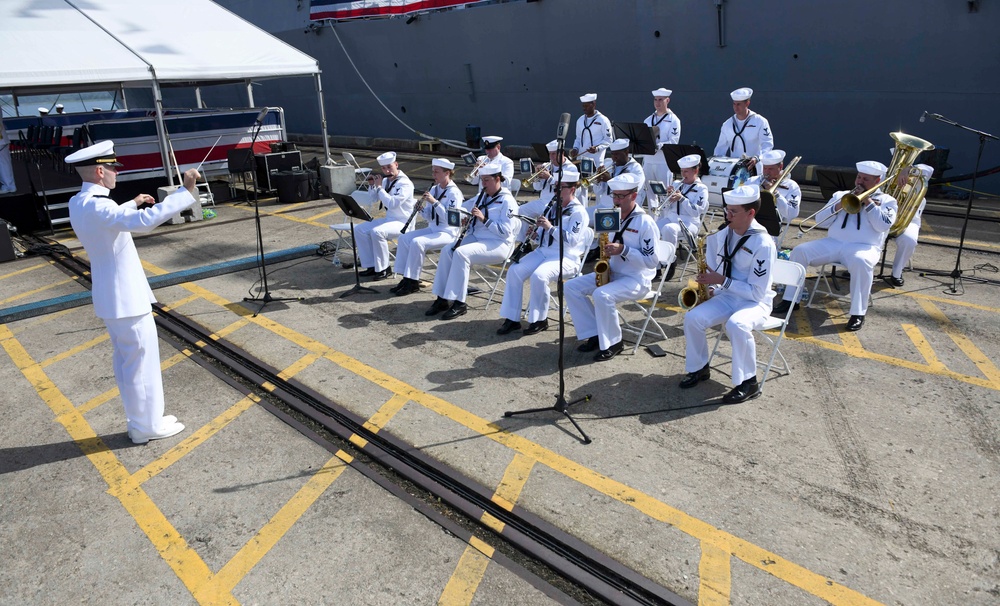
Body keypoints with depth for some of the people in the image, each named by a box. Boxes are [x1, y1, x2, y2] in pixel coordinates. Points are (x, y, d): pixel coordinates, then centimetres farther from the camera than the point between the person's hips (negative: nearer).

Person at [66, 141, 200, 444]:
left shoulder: (78, 204, 6)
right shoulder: (96, 206, -25)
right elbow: (145, 221, -41)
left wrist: (133, 203, 37)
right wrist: (185, 191, -39)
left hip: (111, 297, 10)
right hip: (127, 298, -10)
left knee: (126, 360, 18)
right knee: (142, 361, 2)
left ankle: (138, 422, 31)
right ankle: (149, 425, 15)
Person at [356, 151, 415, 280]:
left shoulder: (405, 183, -16)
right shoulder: (385, 180, 8)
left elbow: (392, 203, -29)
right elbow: (374, 199, 20)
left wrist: (379, 187, -20)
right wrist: (373, 185, 2)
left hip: (402, 222, -9)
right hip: (388, 219, 9)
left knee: (377, 232, -32)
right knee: (359, 230, -3)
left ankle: (384, 269, -18)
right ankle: (371, 266, 2)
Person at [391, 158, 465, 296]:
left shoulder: (454, 193, -13)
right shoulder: (434, 189, 10)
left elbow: (449, 218, -23)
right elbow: (430, 217, 14)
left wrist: (435, 202, -25)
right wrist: (421, 208, -7)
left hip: (448, 233, -8)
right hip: (432, 229, 8)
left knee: (417, 242, -27)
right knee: (404, 237, -8)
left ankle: (413, 282, -16)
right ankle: (406, 278, -5)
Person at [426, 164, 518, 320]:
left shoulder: (507, 201, -8)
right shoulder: (482, 197, 17)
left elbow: (505, 231, -18)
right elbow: (475, 223, 23)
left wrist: (484, 219, -23)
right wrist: (468, 222, -1)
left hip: (498, 244, -8)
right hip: (476, 237, 8)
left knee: (461, 253, -29)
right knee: (448, 250, -16)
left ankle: (459, 303, -24)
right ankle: (443, 298, -13)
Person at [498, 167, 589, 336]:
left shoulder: (579, 212, -7)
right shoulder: (554, 208, 18)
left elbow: (571, 240, -19)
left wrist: (551, 227, -21)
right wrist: (536, 233, -1)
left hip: (566, 257, -7)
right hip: (543, 251, 8)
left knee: (538, 275, -34)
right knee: (514, 271, -14)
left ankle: (540, 320, -15)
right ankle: (512, 318, -9)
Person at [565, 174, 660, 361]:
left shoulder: (645, 222, -14)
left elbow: (651, 261, -17)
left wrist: (624, 250, -25)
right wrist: (606, 251, -2)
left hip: (636, 279, -8)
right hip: (611, 272, 8)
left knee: (602, 295, -34)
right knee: (571, 287, -6)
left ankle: (613, 343, -13)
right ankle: (594, 334, -1)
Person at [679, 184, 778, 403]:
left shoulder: (763, 244, -20)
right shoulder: (724, 233, 1)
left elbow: (757, 292, -21)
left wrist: (722, 281, -23)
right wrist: (711, 288, -2)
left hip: (755, 302, -6)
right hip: (727, 296, 6)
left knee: (736, 325, -37)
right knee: (692, 318, -17)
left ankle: (748, 382, -19)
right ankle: (699, 368, 5)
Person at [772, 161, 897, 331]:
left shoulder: (887, 200, 13)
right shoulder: (841, 195, 21)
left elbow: (884, 225, -6)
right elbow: (819, 219, 12)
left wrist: (868, 201, -6)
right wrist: (839, 205, -4)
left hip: (863, 247, -3)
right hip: (832, 243, 4)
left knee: (861, 262, -39)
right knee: (799, 251, -19)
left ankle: (858, 313, -30)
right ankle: (790, 299, -13)